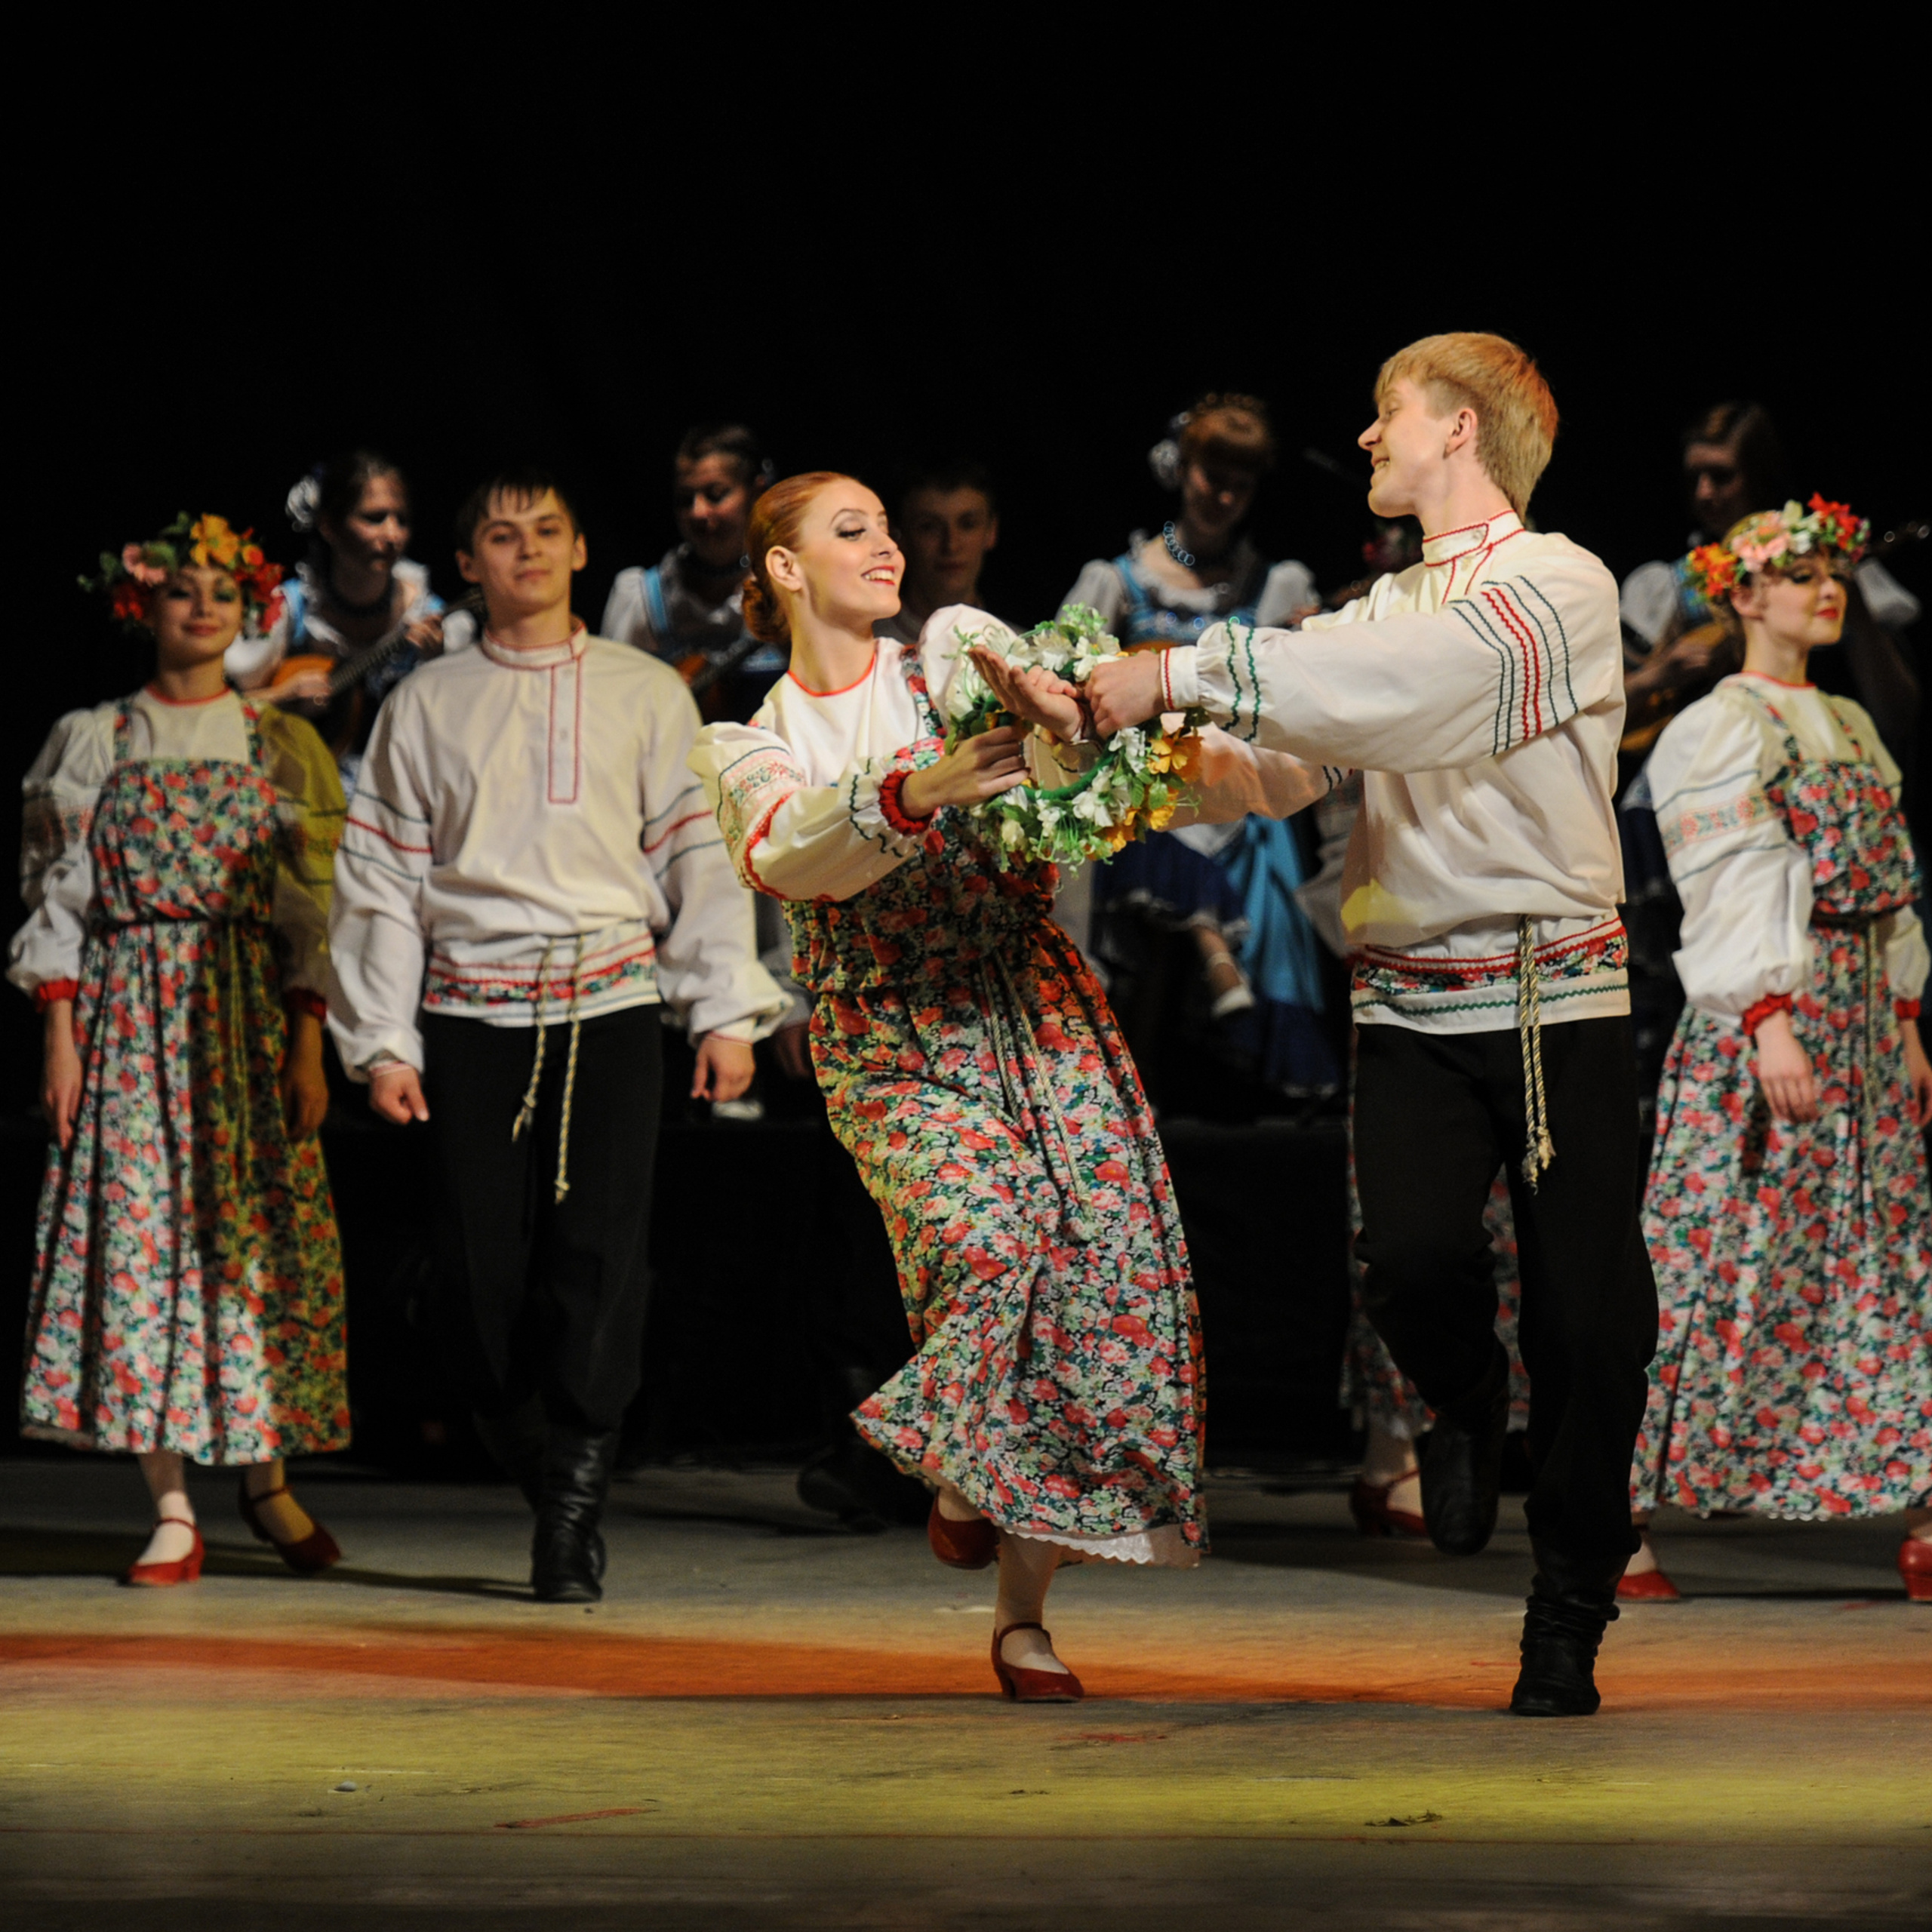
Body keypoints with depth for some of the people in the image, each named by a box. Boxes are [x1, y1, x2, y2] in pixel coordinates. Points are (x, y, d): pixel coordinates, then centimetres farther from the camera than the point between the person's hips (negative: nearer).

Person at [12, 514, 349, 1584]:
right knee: (140, 1232, -7)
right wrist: (59, 1035, -4)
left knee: (256, 1238, -3)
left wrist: (309, 1045, -2)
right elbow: (61, 894, 5)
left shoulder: (281, 748, 8)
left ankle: (265, 1475, 13)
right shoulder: (93, 741, 7)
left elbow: (311, 905, 6)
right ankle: (172, 1512, -6)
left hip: (250, 1014, 1)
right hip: (131, 1013, -1)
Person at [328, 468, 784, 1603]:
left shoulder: (647, 695, 11)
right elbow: (383, 878, 11)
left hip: (610, 1005, -1)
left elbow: (701, 853, 9)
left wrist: (727, 1012, 1)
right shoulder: (426, 706, 12)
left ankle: (575, 1513, -11)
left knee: (600, 1251, -12)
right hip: (472, 1011, 1)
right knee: (485, 1264, -4)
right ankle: (532, 1464, 12)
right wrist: (382, 1041, 5)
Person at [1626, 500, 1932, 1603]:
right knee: (1719, 1260, -11)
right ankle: (1621, 1519, -8)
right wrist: (1769, 1017, -21)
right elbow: (1726, 887, -13)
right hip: (1756, 1019, -8)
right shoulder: (1717, 728, -4)